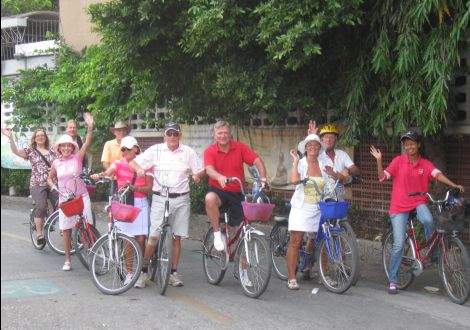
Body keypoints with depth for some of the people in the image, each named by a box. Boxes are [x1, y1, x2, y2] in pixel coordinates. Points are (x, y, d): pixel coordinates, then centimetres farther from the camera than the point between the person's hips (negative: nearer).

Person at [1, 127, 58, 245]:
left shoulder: (52, 151, 12)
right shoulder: (30, 150, 3)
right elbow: (16, 151, -12)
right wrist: (10, 138, -23)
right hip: (37, 185, -3)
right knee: (41, 208, -18)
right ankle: (39, 234, -8)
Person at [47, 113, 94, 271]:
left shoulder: (77, 158, -4)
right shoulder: (56, 163, 3)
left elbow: (87, 144, -18)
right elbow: (50, 178, 18)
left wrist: (90, 127, -31)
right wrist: (53, 186, -3)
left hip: (81, 196, -2)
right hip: (64, 198, 2)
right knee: (66, 229, 6)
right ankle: (67, 260, 15)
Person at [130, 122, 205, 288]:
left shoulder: (188, 152, 6)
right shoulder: (155, 150, 4)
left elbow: (201, 170, 8)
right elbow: (133, 162, 3)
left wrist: (198, 175, -15)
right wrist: (139, 169, -19)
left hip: (181, 199, 1)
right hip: (160, 198, -1)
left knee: (176, 237, 6)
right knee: (153, 237, -4)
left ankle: (173, 273, 17)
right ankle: (143, 271, 10)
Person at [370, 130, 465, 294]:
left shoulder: (425, 164, 1)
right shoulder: (398, 161, -1)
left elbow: (438, 174, -13)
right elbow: (382, 177, -5)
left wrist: (454, 185, -28)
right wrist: (378, 160, -18)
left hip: (419, 203, 1)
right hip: (399, 206, -1)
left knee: (428, 220, -34)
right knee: (398, 245, -6)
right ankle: (392, 281, 7)